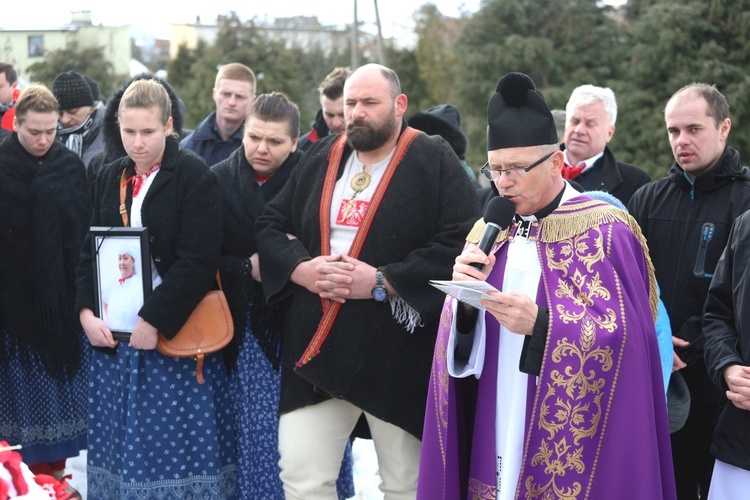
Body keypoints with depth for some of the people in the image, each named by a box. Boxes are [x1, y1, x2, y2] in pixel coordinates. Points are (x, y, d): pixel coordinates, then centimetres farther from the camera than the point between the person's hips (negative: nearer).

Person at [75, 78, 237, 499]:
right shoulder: (110, 178, 12)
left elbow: (199, 261, -15)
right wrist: (87, 312, -3)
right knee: (122, 439, 9)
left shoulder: (195, 176, -7)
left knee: (178, 443, -1)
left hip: (176, 335, -5)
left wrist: (155, 321, -18)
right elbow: (89, 253, 12)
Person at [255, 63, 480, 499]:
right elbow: (271, 225, 16)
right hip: (317, 348, 4)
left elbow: (463, 243, -14)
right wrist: (301, 269, -5)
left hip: (399, 354, -4)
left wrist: (382, 282, -17)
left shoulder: (435, 162, -4)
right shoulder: (320, 160, 13)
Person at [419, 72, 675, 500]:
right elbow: (460, 347, 7)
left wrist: (540, 325, -25)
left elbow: (624, 339, -14)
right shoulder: (488, 232, 9)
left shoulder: (607, 232, -7)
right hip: (494, 436, 5)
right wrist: (466, 300, -14)